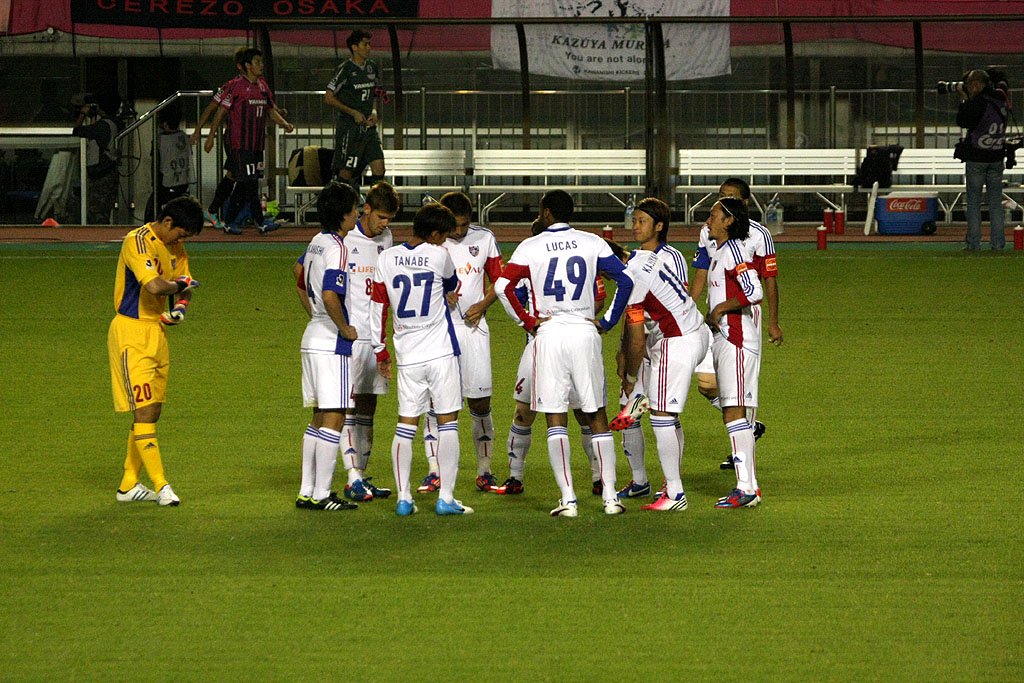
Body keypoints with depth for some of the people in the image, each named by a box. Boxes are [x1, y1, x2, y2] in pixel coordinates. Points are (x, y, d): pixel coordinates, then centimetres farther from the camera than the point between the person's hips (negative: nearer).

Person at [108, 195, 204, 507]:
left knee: (152, 412, 10)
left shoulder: (175, 249, 12)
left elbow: (183, 287, 19)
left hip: (157, 333, 9)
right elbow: (154, 286, -30)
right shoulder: (137, 242, -17)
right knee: (144, 411, -10)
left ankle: (129, 485, 17)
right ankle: (161, 486, -12)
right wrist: (180, 284, -10)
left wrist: (180, 306, -4)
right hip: (131, 332, -9)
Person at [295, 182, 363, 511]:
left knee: (319, 418, 14)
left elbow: (300, 273, 28)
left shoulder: (317, 242, 11)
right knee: (334, 418, -6)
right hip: (332, 343, -9)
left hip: (313, 336, 9)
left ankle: (307, 491, 16)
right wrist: (345, 328, -15)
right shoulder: (336, 248, -17)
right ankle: (321, 494, -7)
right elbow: (330, 295, -28)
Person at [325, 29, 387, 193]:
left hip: (368, 126, 6)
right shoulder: (345, 69, -11)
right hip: (349, 128, -6)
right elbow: (328, 98, -11)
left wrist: (374, 111, 3)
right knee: (346, 172, -2)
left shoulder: (372, 67, 9)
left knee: (379, 170, -4)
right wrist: (354, 113, -13)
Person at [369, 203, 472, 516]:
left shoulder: (386, 259, 0)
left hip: (408, 357, 3)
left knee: (405, 425, 7)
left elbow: (378, 309, 5)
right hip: (441, 351, -3)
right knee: (447, 423, 3)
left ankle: (404, 498, 5)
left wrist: (380, 352, 15)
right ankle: (446, 498, 0)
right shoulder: (439, 256, -9)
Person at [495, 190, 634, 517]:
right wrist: (608, 320, 5)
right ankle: (610, 496, 5)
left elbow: (503, 286, -11)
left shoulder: (530, 247, 0)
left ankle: (567, 498, -4)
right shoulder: (592, 244, 4)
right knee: (597, 416, 9)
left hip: (549, 334, -2)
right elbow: (625, 281, -3)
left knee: (555, 419, 3)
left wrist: (527, 321, -1)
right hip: (585, 332, 2)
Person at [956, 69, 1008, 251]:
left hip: (976, 158, -5)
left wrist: (964, 101, 4)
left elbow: (961, 121, -8)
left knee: (973, 201, 2)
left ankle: (973, 242, 0)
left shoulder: (978, 102, -14)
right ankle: (998, 242, 5)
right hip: (996, 157, 6)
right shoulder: (1000, 99, 6)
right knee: (995, 201, 8)